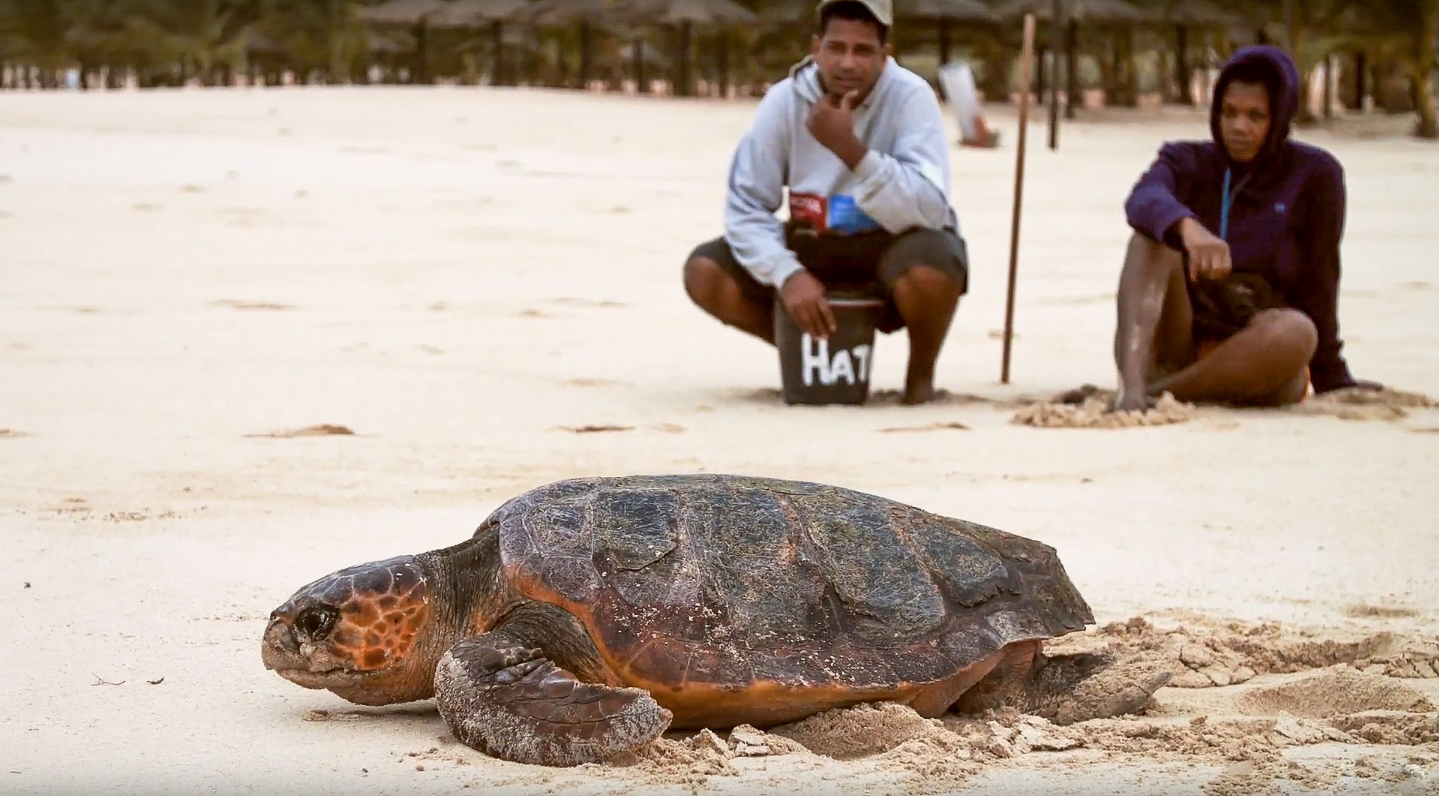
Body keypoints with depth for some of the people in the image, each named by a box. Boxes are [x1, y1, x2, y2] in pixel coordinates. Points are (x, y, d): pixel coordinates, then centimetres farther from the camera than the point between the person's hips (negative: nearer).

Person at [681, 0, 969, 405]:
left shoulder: (910, 97, -20)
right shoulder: (785, 100, -12)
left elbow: (929, 212, -31)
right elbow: (745, 207, -12)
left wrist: (850, 149, -41)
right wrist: (788, 274, -29)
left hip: (894, 249, -3)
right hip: (815, 250, 4)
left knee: (931, 267, -39)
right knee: (705, 273, -16)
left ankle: (921, 373, -5)